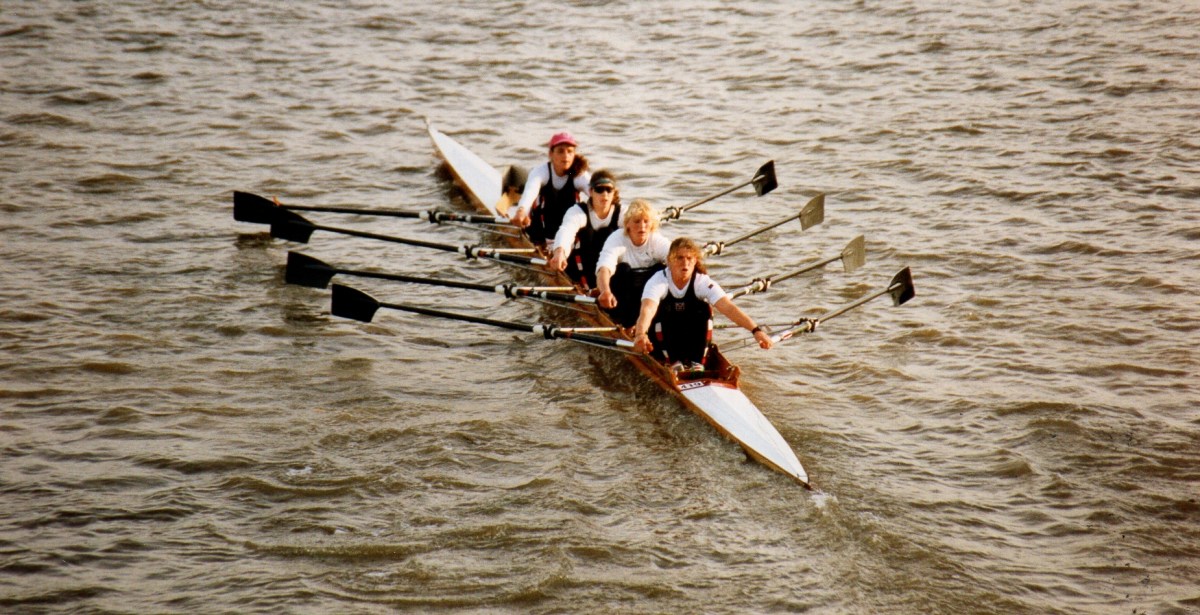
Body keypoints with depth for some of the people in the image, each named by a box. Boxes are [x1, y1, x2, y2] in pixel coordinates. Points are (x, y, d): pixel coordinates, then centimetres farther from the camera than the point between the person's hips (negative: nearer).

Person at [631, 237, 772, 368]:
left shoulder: (703, 283, -18)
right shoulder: (658, 282, -24)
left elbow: (728, 308, -31)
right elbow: (647, 310, -43)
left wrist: (756, 330, -46)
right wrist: (640, 334, -65)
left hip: (691, 340, 2)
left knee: (704, 309, -22)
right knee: (662, 309, -28)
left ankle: (695, 361, -14)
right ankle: (672, 360, -17)